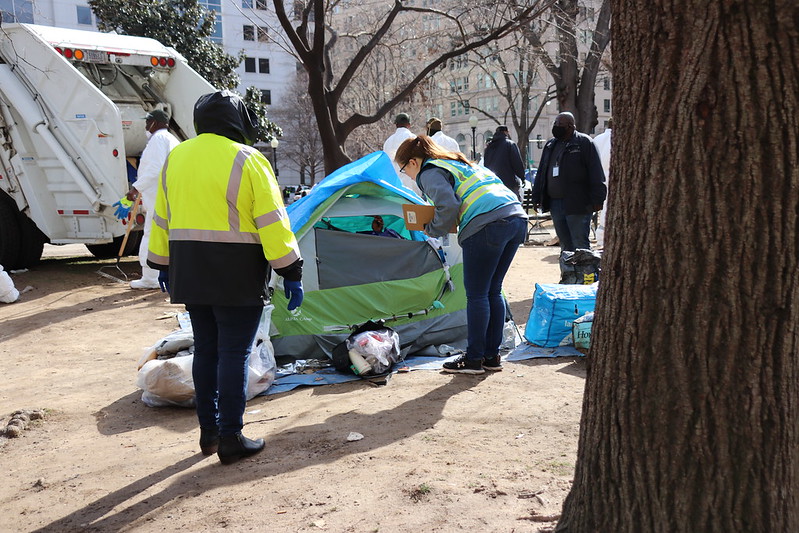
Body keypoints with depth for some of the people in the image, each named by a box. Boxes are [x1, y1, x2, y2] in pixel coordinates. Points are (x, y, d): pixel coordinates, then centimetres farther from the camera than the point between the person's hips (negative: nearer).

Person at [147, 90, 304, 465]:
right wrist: (290, 272, -9)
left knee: (205, 348, 15)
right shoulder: (247, 160, -9)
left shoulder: (175, 158, 11)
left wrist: (161, 264, 25)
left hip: (189, 273, 7)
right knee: (234, 353, 0)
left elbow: (161, 219, 17)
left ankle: (209, 430, 24)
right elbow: (272, 221, -12)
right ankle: (231, 438, 5)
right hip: (236, 275, -6)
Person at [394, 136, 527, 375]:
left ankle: (474, 359, 7)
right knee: (493, 291, 15)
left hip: (487, 225, -9)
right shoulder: (459, 162, 30)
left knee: (476, 294, 0)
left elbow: (448, 207, -13)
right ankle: (492, 356, 21)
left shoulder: (430, 173, 2)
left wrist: (430, 229, 5)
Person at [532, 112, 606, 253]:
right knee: (565, 245, 12)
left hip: (577, 205, -6)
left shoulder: (584, 142, -3)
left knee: (580, 246, -5)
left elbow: (596, 174, -8)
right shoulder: (550, 145, 17)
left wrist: (597, 200, -13)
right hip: (554, 204, 7)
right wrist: (537, 197, 13)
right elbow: (541, 172, 19)